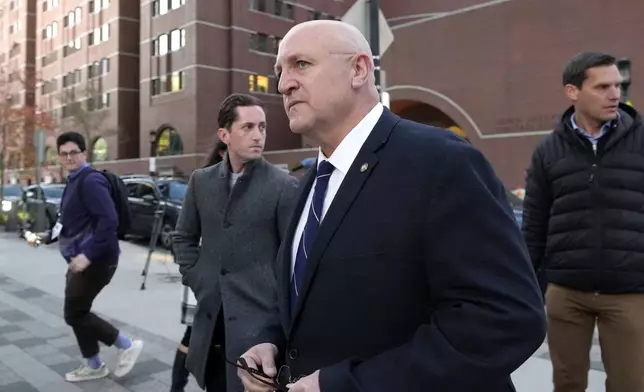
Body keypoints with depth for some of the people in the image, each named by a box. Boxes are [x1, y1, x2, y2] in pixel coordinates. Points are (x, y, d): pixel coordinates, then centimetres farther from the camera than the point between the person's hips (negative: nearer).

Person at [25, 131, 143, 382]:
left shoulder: (90, 180, -16)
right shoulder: (73, 181, 15)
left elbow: (108, 221, -26)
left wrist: (88, 255, -27)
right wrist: (46, 237, 12)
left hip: (96, 260, -10)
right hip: (81, 259, 10)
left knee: (74, 314, -4)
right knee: (77, 313, 15)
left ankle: (127, 345, 8)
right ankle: (93, 365, 29)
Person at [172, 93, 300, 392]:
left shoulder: (284, 186, -8)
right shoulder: (201, 181, 5)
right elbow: (184, 237, 16)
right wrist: (196, 279, 6)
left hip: (260, 316, -4)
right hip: (211, 313, 5)